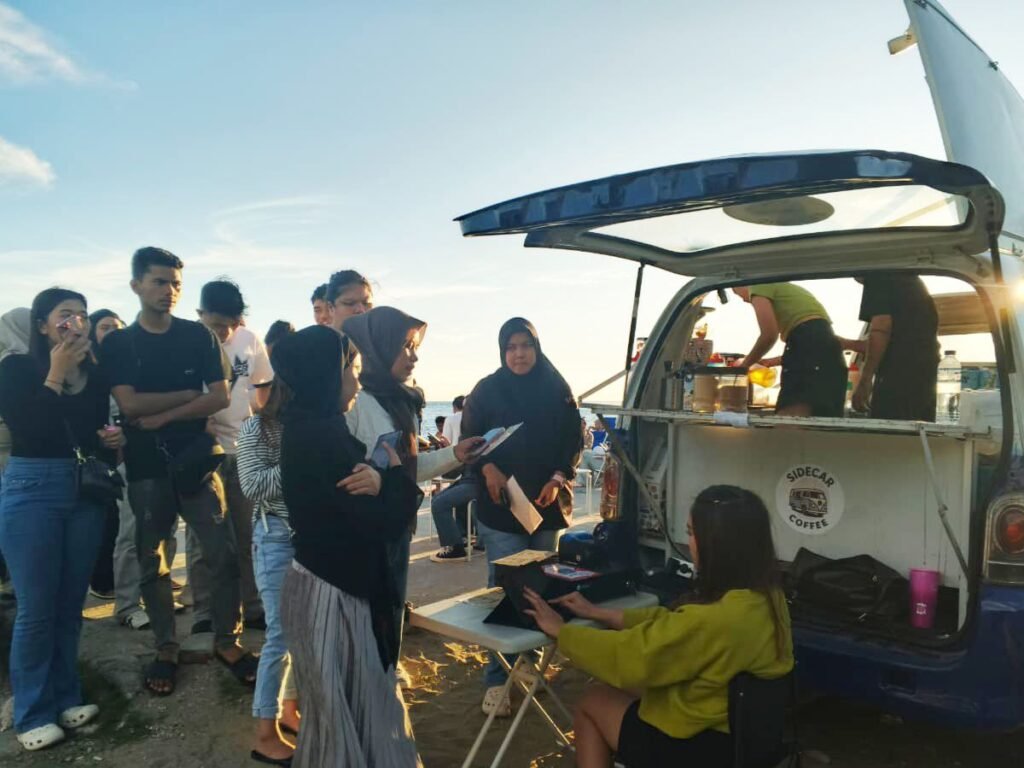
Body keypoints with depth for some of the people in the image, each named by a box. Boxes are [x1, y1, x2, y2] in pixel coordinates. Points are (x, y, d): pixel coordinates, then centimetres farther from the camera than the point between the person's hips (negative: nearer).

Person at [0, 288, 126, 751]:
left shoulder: (95, 377, 7)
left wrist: (114, 441, -7)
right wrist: (56, 375, -16)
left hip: (84, 493, 5)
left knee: (71, 605, 13)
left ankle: (66, 697, 27)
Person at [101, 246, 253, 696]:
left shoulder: (198, 336, 4)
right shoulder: (117, 344, 3)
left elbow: (220, 398, -4)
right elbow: (129, 404, -10)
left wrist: (163, 416, -11)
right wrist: (189, 393, -7)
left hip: (196, 459, 0)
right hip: (146, 466, 0)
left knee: (223, 555, -2)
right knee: (153, 564, 9)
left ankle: (227, 642, 14)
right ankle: (165, 650, 24)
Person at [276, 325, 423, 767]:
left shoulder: (306, 427, 6)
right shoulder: (323, 437, -24)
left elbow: (347, 500, 6)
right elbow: (386, 524, -21)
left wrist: (376, 482, -16)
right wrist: (396, 475, -5)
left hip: (332, 582, 9)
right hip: (332, 591, -9)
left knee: (357, 705, 23)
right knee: (340, 712, 10)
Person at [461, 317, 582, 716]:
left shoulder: (557, 390, 5)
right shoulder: (487, 390, 0)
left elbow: (575, 441, 6)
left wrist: (558, 479, -8)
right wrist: (488, 469, -16)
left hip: (547, 503, 3)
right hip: (501, 505, -3)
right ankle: (497, 680, 4)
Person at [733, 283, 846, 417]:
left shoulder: (758, 286, 8)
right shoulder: (786, 288, 36)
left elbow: (769, 335, -6)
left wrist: (744, 364, 10)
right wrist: (771, 362, 36)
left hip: (808, 344, -10)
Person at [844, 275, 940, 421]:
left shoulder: (878, 277, -2)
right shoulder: (910, 280, 24)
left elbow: (881, 326, -16)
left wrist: (865, 380, -18)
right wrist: (849, 344, 34)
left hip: (898, 376, -9)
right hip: (924, 373, 9)